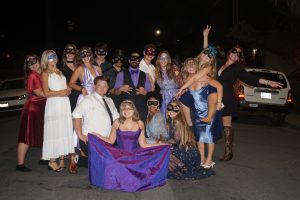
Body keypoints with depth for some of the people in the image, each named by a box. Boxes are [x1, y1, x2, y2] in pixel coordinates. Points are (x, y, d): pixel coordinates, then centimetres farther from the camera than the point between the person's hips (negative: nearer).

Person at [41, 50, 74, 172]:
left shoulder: (60, 72, 20)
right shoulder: (45, 73, 1)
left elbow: (67, 87, 25)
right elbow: (46, 93, -9)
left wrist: (68, 90, 4)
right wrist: (61, 92, -9)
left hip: (65, 104, 6)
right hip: (53, 105, -6)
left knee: (65, 130, 4)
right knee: (54, 131, -6)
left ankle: (62, 158, 10)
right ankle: (52, 161, 1)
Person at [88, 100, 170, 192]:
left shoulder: (139, 124, 2)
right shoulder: (117, 123, 0)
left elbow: (143, 144, 4)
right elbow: (110, 141, 4)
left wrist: (161, 145, 0)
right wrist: (96, 135, -7)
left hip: (135, 157, 0)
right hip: (119, 157, 0)